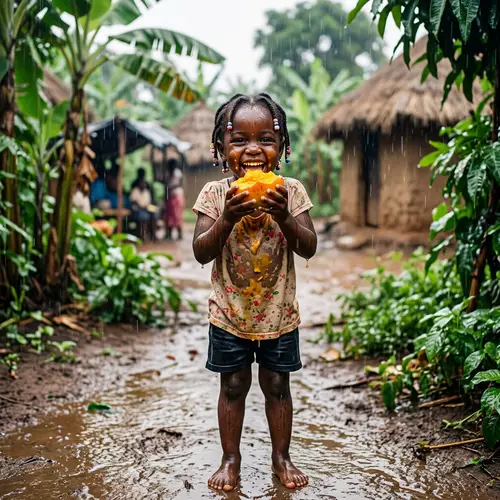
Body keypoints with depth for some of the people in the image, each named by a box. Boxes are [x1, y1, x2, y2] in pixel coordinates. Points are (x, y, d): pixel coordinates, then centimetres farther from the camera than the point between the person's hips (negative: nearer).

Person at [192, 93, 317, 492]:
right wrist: (227, 219, -28)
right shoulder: (215, 194, -9)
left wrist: (284, 217, -28)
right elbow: (201, 253, -13)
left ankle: (281, 456, 32)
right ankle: (231, 459, 29)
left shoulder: (291, 191, -8)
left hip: (279, 313, 0)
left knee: (277, 385, 13)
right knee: (233, 386, 12)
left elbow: (309, 249, -11)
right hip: (229, 314, 0)